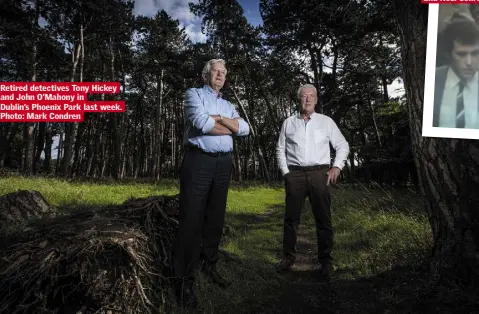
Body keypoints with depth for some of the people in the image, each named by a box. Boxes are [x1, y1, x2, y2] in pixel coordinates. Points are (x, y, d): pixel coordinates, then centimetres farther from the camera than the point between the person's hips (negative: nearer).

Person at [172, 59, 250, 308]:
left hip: (223, 164, 6)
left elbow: (245, 129, 6)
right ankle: (184, 278, 4)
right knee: (191, 219, -5)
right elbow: (201, 123, -14)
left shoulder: (228, 105, 22)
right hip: (199, 161, -6)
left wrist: (220, 118, -6)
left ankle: (209, 264, 27)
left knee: (215, 218, 12)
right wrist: (230, 128, 0)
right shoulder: (194, 94, 5)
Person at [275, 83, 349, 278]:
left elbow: (343, 146, 11)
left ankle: (326, 260, 15)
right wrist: (285, 172, 1)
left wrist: (337, 167, -2)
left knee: (323, 219, 3)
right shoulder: (288, 123, 10)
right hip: (295, 174, 1)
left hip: (320, 174, 0)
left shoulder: (326, 121, 8)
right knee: (291, 218, 5)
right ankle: (288, 256, 18)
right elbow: (280, 150, 12)